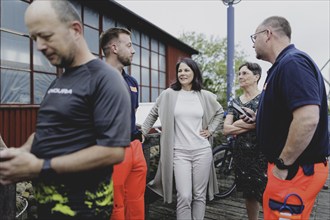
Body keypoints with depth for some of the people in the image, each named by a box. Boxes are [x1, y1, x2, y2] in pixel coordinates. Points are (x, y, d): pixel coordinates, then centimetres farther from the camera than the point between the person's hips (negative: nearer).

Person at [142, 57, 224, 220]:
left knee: (199, 195, 11)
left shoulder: (205, 96, 5)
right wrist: (142, 133, 7)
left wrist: (210, 129, 11)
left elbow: (219, 112, 21)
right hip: (180, 152, -2)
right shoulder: (168, 94, 0)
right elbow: (153, 114, 10)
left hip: (202, 151, 2)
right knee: (184, 197, -5)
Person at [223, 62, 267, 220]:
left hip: (262, 154, -4)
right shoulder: (235, 102, 8)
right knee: (249, 195, 15)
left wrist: (237, 125, -11)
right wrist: (250, 125, -12)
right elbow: (226, 129, -1)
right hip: (241, 154, 5)